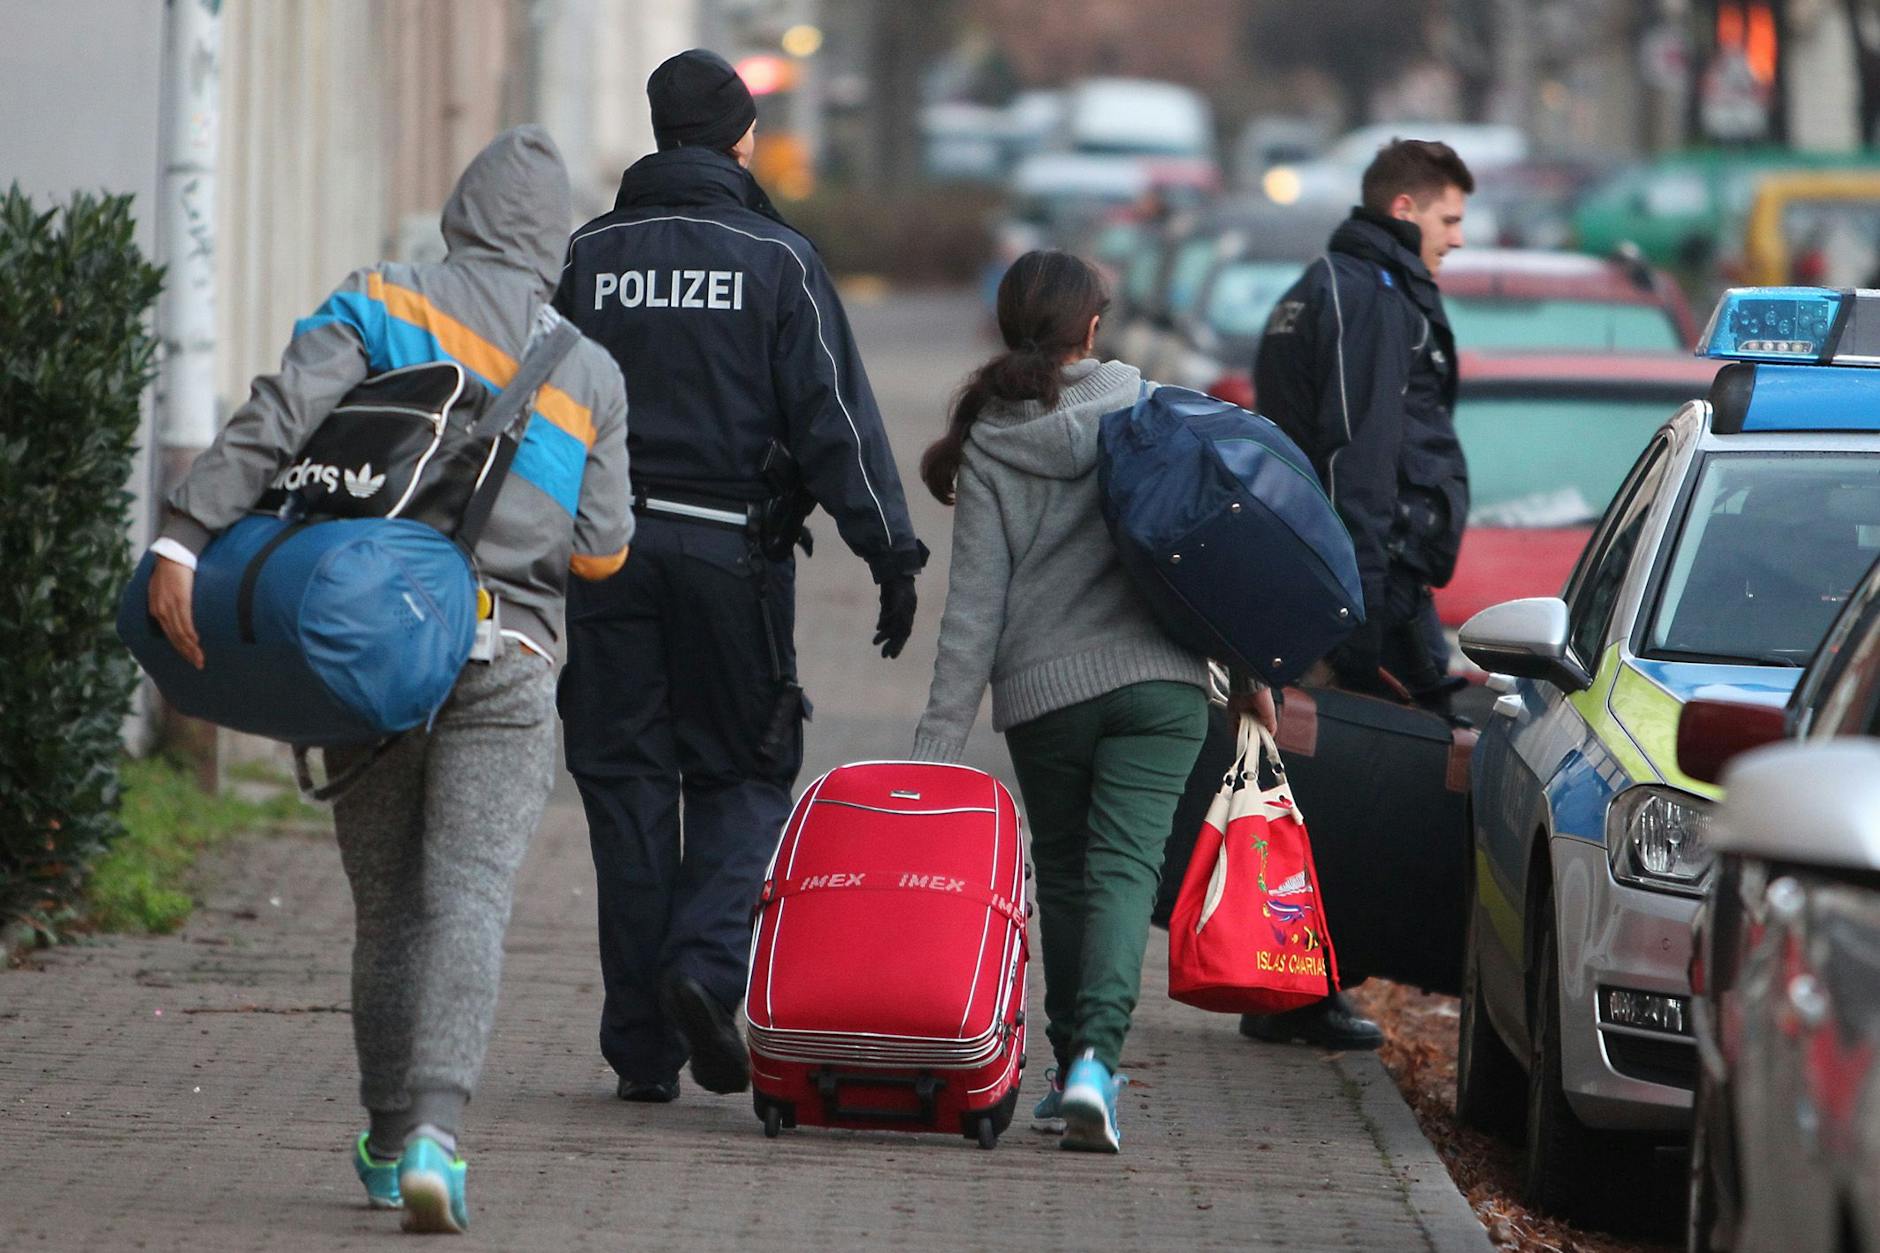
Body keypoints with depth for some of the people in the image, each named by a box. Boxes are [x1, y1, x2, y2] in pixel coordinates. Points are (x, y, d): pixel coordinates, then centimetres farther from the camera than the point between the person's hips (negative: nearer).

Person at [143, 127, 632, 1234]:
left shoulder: (383, 303, 2)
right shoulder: (591, 372, 6)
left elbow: (280, 418, -13)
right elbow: (601, 550, 3)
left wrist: (186, 539, -18)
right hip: (505, 665, -1)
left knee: (385, 902, 12)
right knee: (469, 895, -7)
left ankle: (390, 1142, 18)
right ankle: (435, 1128, -25)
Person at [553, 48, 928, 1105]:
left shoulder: (587, 258, 7)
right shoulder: (776, 261, -2)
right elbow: (836, 417, -6)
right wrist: (892, 553, -4)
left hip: (609, 544, 2)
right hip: (734, 553, -2)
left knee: (628, 786, 6)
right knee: (744, 776, 10)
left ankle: (645, 1046, 5)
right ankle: (705, 963, -15)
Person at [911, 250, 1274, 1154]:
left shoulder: (989, 445, 0)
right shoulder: (1148, 408, 1)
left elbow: (974, 605, -3)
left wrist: (938, 739, -1)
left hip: (1043, 693, 0)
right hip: (1159, 677, 0)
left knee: (1064, 874, 16)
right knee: (1124, 866, -7)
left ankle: (1075, 1067, 18)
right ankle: (1095, 1057, -26)